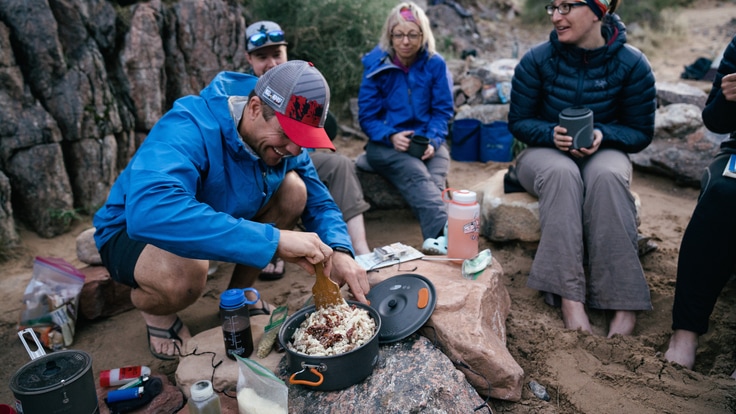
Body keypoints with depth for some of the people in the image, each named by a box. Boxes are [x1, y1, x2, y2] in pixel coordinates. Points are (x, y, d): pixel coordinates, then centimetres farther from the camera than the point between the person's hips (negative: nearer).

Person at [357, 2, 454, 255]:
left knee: (435, 180, -33)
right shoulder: (376, 64, -1)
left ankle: (435, 240, -55)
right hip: (386, 143, -2)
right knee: (417, 176, -35)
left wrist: (432, 140, -16)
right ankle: (444, 235, -58)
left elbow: (443, 110, 3)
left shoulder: (435, 64, 2)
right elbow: (367, 116, -1)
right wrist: (391, 137, -20)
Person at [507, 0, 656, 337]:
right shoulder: (537, 60, -7)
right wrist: (552, 133, -22)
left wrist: (602, 135, -23)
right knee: (561, 173, -37)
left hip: (604, 153, 0)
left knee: (606, 176, -36)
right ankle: (570, 298, -41)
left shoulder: (632, 64, -7)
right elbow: (518, 122, -3)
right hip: (545, 151, 0)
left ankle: (624, 302, -35)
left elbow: (641, 132, -3)